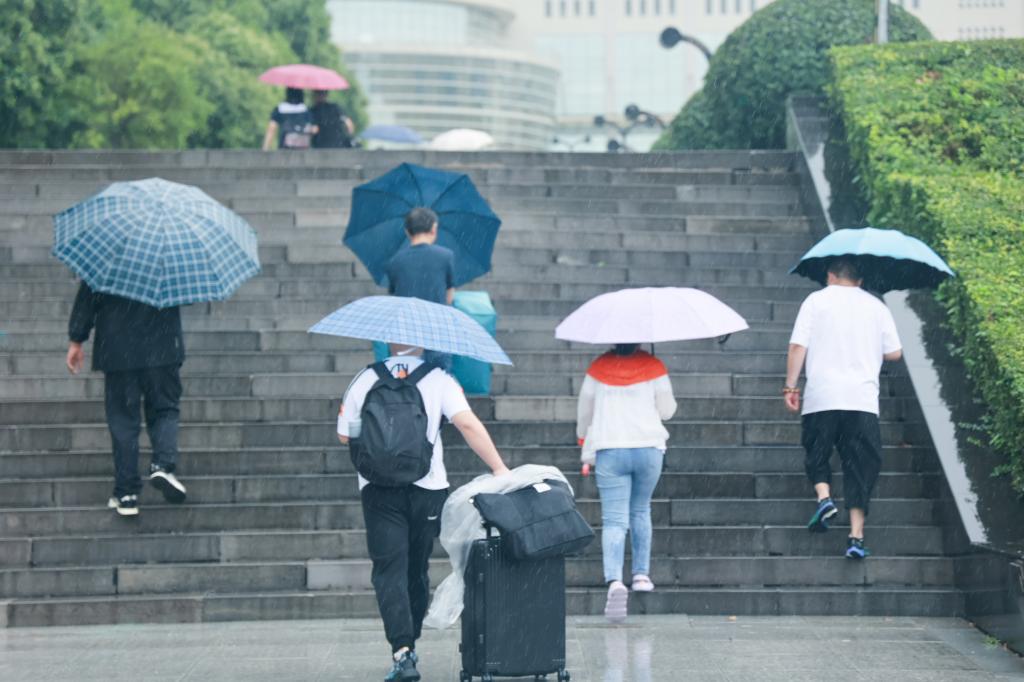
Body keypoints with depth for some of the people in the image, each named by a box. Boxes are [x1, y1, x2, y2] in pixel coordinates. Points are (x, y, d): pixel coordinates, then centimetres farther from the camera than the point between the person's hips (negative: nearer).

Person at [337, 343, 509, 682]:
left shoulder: (364, 380, 5)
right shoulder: (438, 379, 0)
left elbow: (345, 435, 12)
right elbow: (468, 425, -11)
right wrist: (499, 468, -11)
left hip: (378, 489, 0)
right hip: (427, 488, 1)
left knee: (389, 571, -6)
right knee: (416, 570, 17)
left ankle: (402, 653, -22)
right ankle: (409, 644, 28)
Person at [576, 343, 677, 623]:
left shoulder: (598, 367, 6)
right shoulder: (653, 366, 2)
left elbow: (584, 411, 14)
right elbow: (667, 410, 5)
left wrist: (584, 444, 29)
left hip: (609, 451, -1)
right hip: (648, 448, 1)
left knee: (614, 520, -7)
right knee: (640, 511, 23)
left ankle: (614, 581, -27)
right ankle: (641, 574, 22)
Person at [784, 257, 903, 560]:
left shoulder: (816, 301, 6)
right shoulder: (876, 307, 12)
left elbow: (797, 346, -1)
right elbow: (895, 353, 12)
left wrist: (790, 386, 4)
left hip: (821, 397, -1)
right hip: (863, 399, 1)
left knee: (817, 455, 17)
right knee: (860, 467, 2)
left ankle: (824, 497, -10)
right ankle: (856, 536, -6)